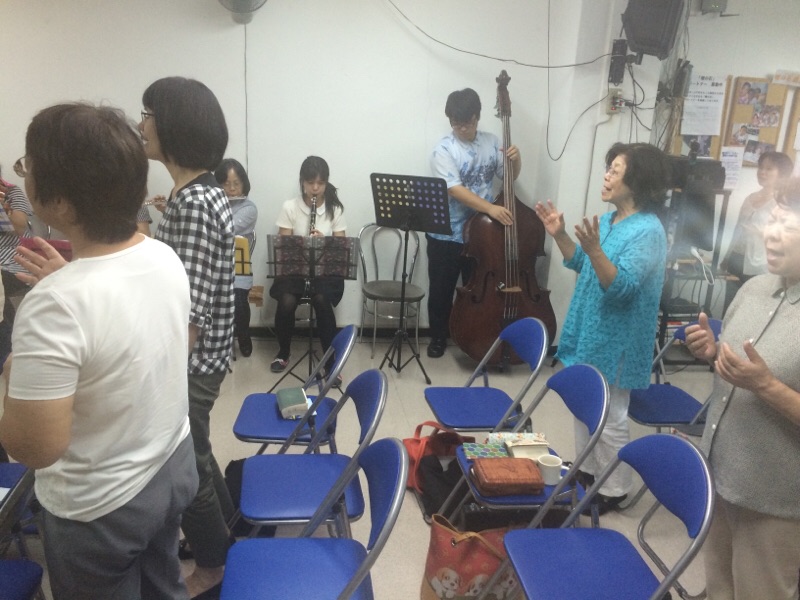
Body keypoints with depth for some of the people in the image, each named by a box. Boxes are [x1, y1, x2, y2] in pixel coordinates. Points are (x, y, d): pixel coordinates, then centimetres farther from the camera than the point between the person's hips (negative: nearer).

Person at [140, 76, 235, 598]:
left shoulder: (192, 204, -26)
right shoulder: (203, 191, 5)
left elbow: (188, 316, -29)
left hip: (188, 364, -9)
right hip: (193, 358, 9)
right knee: (192, 453, 25)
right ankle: (225, 535, 47)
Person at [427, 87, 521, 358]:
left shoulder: (492, 142, 3)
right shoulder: (444, 150, -13)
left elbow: (509, 176, 12)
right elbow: (456, 190, -24)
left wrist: (516, 159, -10)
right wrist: (489, 207, -34)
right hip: (446, 235, -3)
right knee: (441, 289, 9)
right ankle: (438, 336, 27)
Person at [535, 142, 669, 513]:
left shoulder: (648, 231, -20)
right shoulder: (609, 219, 6)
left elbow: (620, 287, -27)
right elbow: (581, 265, 15)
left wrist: (594, 249, -39)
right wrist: (560, 235, 2)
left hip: (615, 342, -9)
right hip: (588, 331, 9)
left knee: (609, 419, 4)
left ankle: (614, 489, 21)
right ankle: (586, 469, 37)